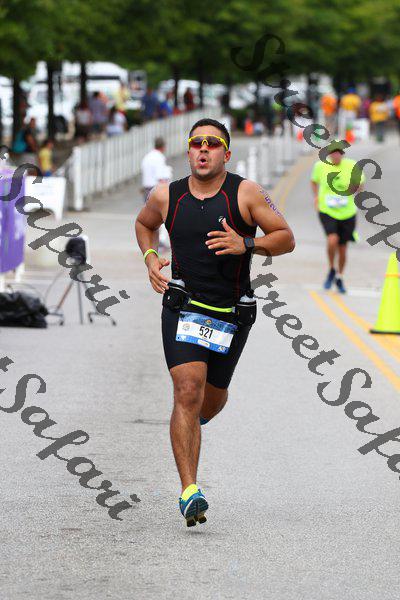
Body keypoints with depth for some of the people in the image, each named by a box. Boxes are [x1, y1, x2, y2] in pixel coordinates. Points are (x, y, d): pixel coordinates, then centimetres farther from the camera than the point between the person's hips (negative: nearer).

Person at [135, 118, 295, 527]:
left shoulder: (245, 193, -6)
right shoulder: (167, 196, 1)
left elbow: (286, 239, -5)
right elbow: (144, 223, 23)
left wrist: (246, 244, -21)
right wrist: (150, 258, 4)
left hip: (231, 315, 1)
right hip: (182, 309, -1)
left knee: (211, 399, 16)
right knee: (188, 392, -18)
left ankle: (195, 422, 56)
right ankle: (189, 491, -21)